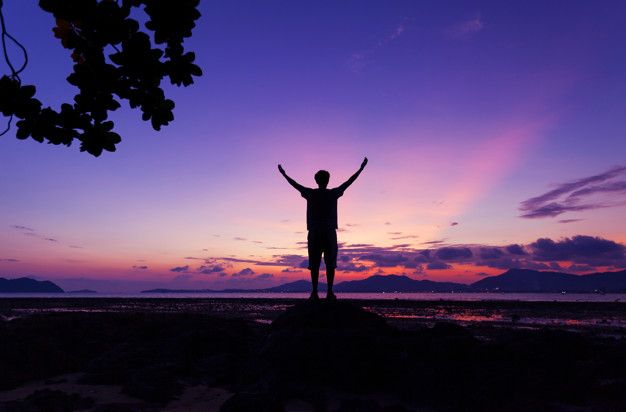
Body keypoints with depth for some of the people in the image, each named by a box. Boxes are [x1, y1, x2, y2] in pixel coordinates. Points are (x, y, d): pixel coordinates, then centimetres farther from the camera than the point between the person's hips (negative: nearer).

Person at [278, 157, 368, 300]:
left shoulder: (310, 193, 4)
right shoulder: (333, 193, 2)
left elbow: (295, 184, 16)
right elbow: (350, 181, 9)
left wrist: (284, 174, 31)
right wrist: (361, 168, 19)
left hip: (314, 233, 1)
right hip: (329, 233, -1)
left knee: (314, 264, 1)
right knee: (330, 264, 1)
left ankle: (315, 292, -4)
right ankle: (330, 292, -3)